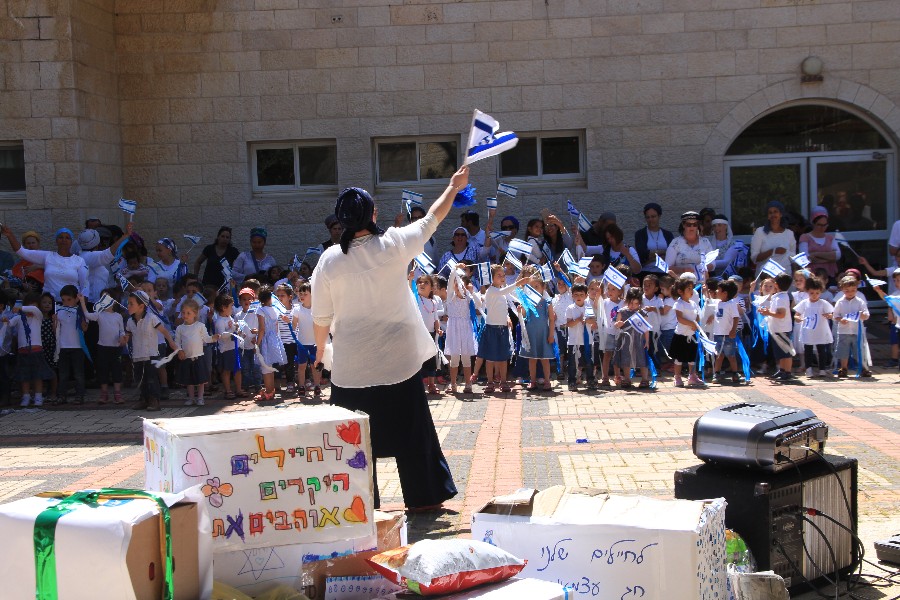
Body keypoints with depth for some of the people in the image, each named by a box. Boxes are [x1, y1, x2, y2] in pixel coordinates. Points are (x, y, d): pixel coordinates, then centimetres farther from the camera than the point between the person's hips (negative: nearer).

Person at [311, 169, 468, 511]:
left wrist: (320, 349, 17)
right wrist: (454, 186, 21)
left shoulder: (329, 260, -9)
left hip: (351, 367, 0)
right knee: (412, 431, 13)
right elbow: (432, 219, 6)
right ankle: (423, 497, 23)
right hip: (399, 361, 0)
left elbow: (321, 317, -1)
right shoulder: (393, 244, -10)